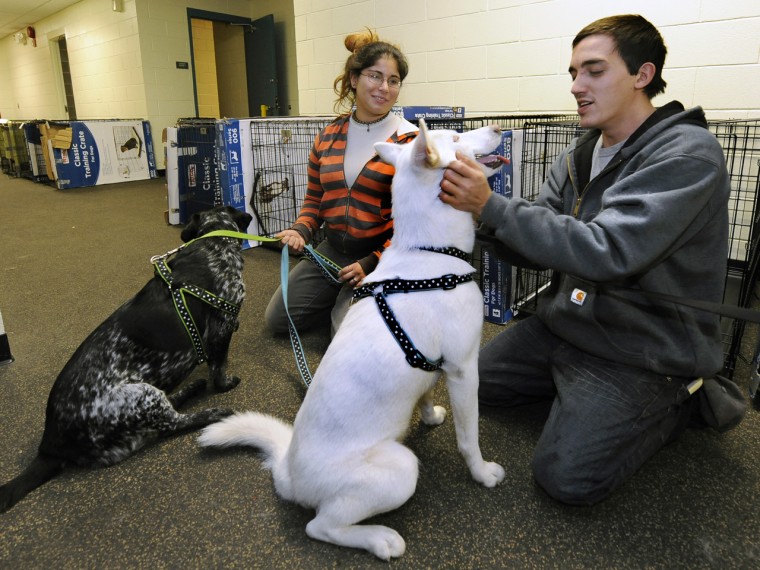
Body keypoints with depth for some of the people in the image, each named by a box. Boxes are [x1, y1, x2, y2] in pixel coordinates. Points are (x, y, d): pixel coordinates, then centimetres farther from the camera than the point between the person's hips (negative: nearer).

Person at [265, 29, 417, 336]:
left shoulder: (408, 141, -11)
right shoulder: (328, 136, 5)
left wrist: (372, 264, -19)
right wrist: (302, 230, -5)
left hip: (382, 255, -5)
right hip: (332, 249, 6)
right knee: (277, 318, 10)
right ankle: (341, 301, 28)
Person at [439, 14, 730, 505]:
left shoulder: (689, 153, -19)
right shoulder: (578, 156, 5)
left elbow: (608, 251, -32)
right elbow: (536, 251, 1)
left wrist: (491, 207, -32)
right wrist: (480, 204, -18)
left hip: (645, 349, -7)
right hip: (567, 323, 7)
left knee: (567, 477, -14)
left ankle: (678, 399, 8)